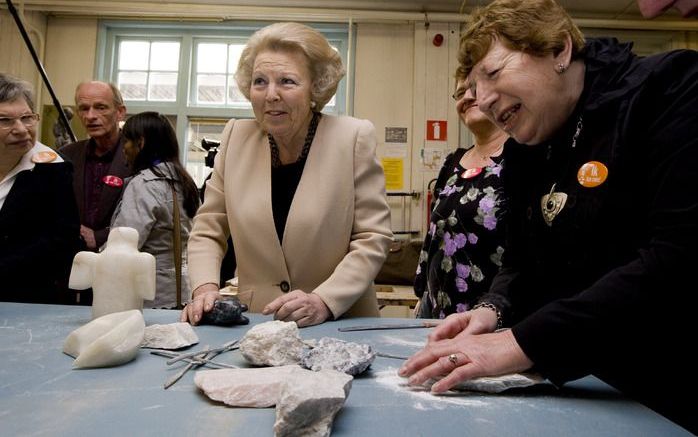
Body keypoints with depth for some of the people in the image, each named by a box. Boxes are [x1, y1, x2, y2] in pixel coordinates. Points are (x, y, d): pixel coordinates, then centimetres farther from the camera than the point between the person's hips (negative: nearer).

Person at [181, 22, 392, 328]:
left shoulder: (354, 137, -7)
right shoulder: (236, 136, 2)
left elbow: (373, 238, -6)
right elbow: (207, 231, 7)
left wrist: (324, 301, -17)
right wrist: (205, 288, -9)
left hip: (342, 325, -1)